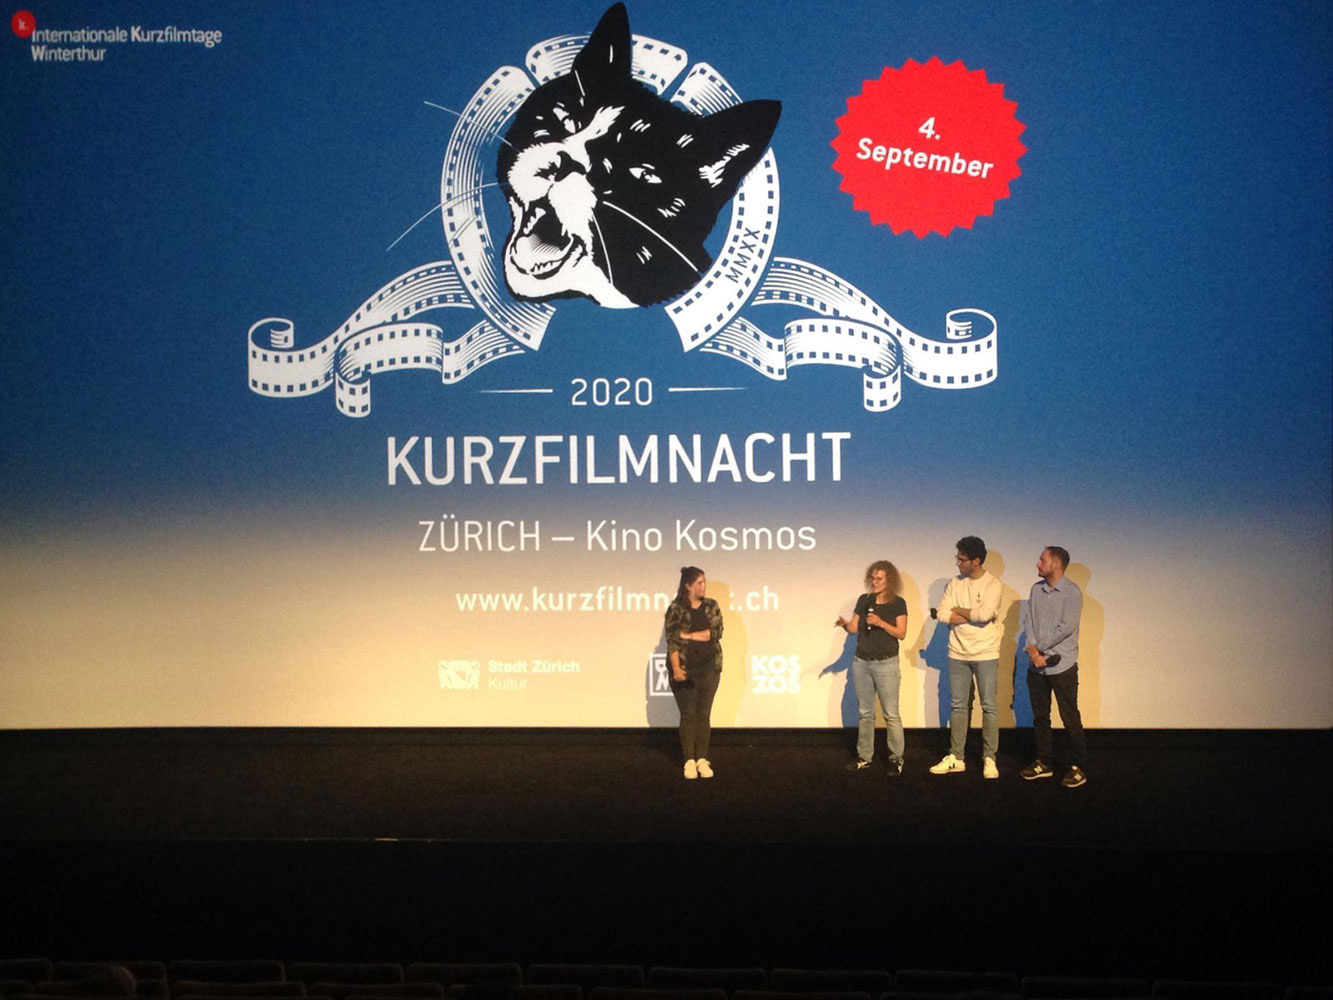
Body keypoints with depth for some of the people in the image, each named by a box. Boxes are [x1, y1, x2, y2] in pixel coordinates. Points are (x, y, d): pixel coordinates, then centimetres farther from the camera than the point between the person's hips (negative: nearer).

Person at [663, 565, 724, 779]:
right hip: (684, 669, -2)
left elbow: (717, 632, -7)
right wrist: (676, 668, -19)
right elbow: (672, 640, -10)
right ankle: (689, 761, 6)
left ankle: (702, 760, 10)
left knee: (704, 715, 4)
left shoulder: (711, 606, 6)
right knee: (688, 715, 0)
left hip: (708, 667, 3)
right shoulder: (676, 609, -4)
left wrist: (688, 635, -11)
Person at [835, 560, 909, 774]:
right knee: (864, 712, 10)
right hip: (861, 662, 5)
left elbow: (901, 633, -11)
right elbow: (854, 628, 7)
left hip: (886, 663, -5)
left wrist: (880, 623, -22)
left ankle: (896, 758, 2)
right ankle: (864, 757, 16)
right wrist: (845, 624, -15)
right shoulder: (864, 600, 7)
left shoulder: (898, 603, -5)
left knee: (891, 714, -4)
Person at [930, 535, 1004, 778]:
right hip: (958, 654, 4)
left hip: (985, 655, -4)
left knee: (989, 706, 1)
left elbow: (985, 613, -23)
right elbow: (942, 614, -6)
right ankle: (956, 758, 15)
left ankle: (989, 758, 8)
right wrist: (973, 616, -13)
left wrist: (958, 611, -9)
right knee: (958, 706, 9)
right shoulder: (955, 583, 4)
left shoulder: (992, 584, -9)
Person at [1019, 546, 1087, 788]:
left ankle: (1078, 767, 3)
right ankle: (1043, 763, 22)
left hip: (1062, 665, -6)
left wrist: (1040, 648, -10)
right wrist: (1032, 649, -10)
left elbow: (1066, 627, -16)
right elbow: (1028, 619, 5)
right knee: (1040, 716, 12)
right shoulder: (1037, 589, 9)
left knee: (1070, 718, -2)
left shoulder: (1071, 592, -10)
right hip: (1036, 665, 6)